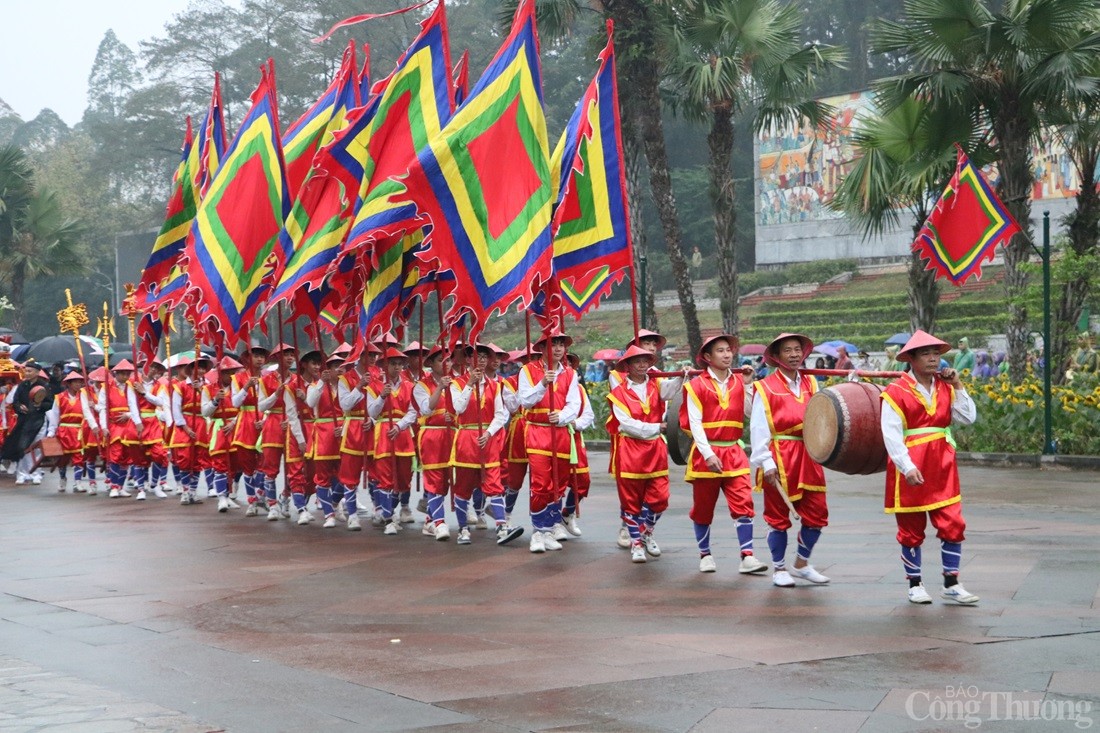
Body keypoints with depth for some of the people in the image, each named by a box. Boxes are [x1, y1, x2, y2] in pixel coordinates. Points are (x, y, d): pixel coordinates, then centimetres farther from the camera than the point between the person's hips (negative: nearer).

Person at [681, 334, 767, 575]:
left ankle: (747, 557, -12)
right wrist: (708, 455, -17)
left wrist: (747, 384, -4)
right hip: (706, 453, -2)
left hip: (734, 452, 2)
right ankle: (705, 555, 24)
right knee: (703, 508, 9)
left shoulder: (738, 381, 7)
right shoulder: (697, 385, -5)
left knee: (743, 503, -10)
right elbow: (694, 423, -9)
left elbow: (751, 413, 3)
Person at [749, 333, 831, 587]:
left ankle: (801, 564, 24)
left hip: (808, 456, 5)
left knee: (816, 513, 5)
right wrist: (766, 462, -13)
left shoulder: (810, 384, 12)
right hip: (779, 458, -5)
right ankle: (779, 569, 18)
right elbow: (758, 428, -8)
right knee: (778, 516, 3)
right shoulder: (765, 387, -5)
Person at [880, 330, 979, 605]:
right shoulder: (895, 392, -8)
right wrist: (908, 467, -21)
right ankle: (915, 585, 20)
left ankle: (951, 584, 8)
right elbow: (892, 434, -13)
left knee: (953, 525, -3)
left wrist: (958, 386, -1)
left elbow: (968, 418, 5)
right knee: (911, 530, 6)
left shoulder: (945, 388, 10)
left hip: (942, 468, 4)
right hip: (910, 470, -4)